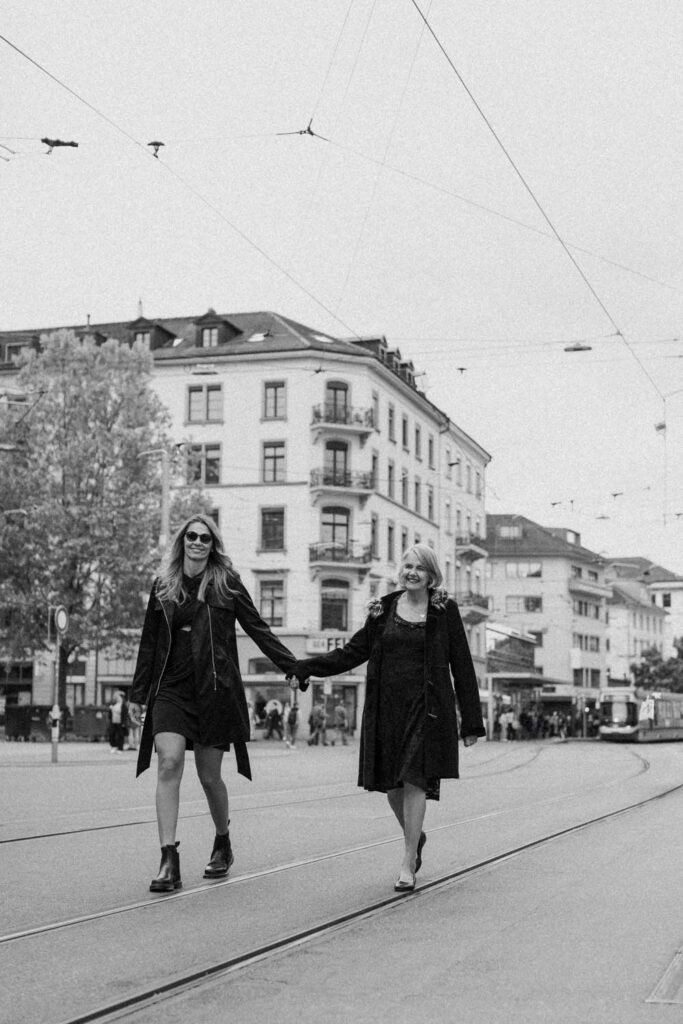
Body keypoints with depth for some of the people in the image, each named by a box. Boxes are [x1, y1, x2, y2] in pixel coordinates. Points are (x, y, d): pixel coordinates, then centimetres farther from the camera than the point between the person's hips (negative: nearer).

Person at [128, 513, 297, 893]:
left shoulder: (226, 583, 2)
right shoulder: (163, 586, 10)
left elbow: (259, 630, 4)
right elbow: (150, 643, 16)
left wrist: (296, 667, 0)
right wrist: (138, 694, 17)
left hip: (215, 689, -2)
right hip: (171, 688, 2)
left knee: (210, 775, 3)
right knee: (169, 763, -15)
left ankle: (223, 844, 30)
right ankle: (169, 862, -15)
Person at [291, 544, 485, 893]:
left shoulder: (444, 610, 1)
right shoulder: (384, 608, 10)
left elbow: (462, 666, 2)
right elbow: (354, 651, 13)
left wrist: (471, 721, 0)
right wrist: (305, 668, 5)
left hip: (426, 707, -3)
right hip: (386, 705, 3)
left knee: (414, 780, -9)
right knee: (392, 784, 5)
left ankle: (407, 866, -1)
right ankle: (415, 837, 35)